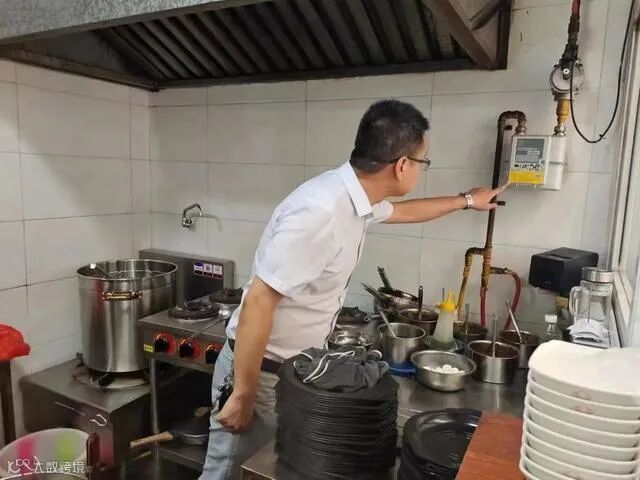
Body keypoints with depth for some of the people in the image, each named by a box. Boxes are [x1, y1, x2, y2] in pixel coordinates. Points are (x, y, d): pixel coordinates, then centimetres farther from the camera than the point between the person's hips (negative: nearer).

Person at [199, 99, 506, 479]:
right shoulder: (321, 212, -31)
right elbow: (258, 302, -28)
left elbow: (403, 211, 23)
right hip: (261, 369, -8)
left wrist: (466, 201, 34)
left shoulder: (358, 197, 0)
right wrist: (243, 395, -20)